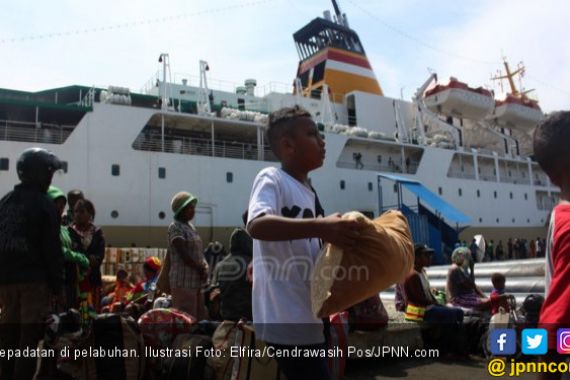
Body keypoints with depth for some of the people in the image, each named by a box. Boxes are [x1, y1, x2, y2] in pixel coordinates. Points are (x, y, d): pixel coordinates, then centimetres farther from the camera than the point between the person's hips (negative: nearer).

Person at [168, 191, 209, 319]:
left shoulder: (191, 227, 16)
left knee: (200, 318, 11)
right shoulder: (175, 227, -9)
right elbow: (184, 255, -17)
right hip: (183, 282, -9)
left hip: (197, 281, 9)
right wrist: (201, 269, -8)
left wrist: (205, 267, -2)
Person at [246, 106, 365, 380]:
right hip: (284, 317, -9)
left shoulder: (309, 193, 15)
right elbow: (257, 225, -31)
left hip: (307, 315, 9)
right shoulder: (271, 179, -11)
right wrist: (320, 227, -38)